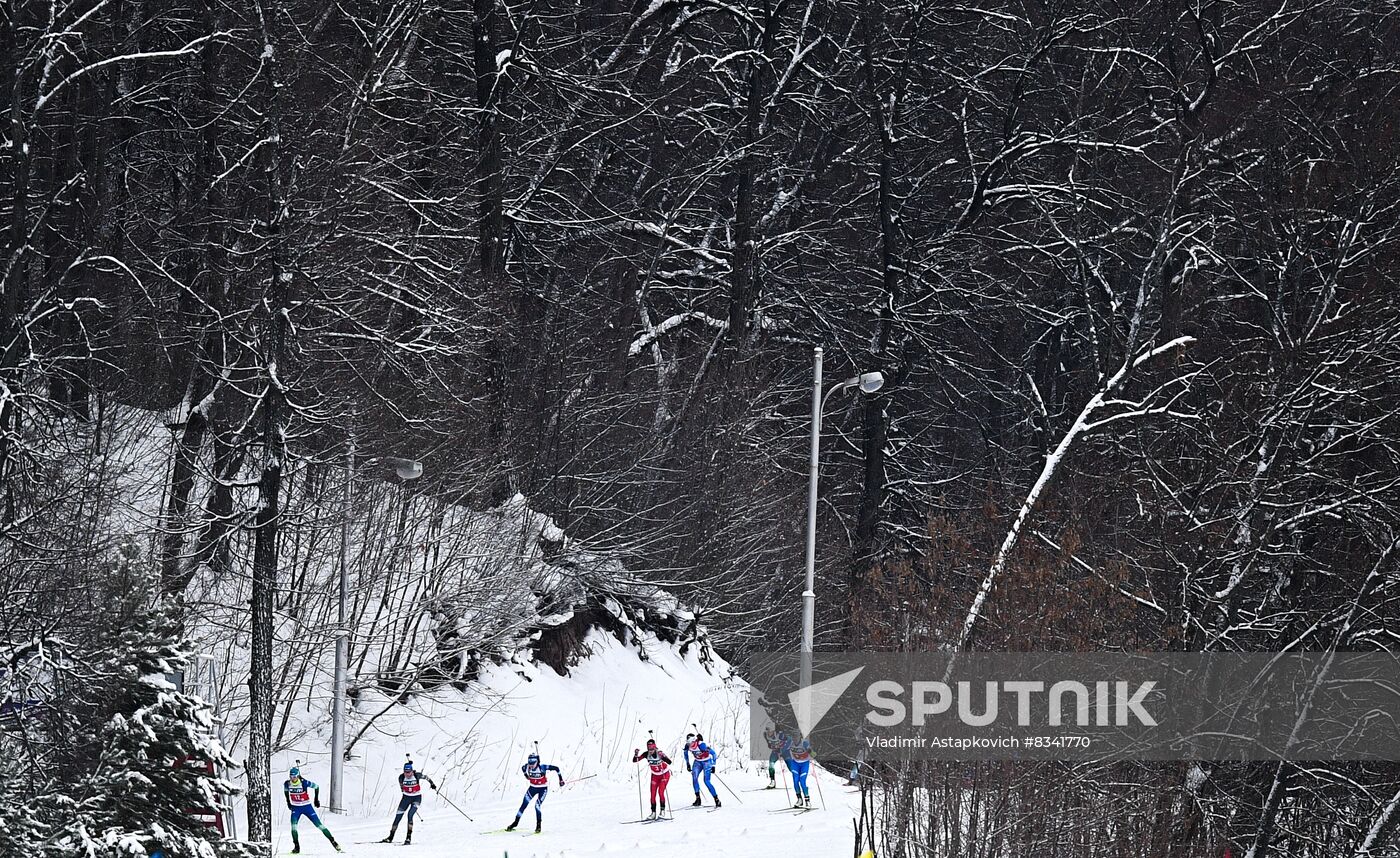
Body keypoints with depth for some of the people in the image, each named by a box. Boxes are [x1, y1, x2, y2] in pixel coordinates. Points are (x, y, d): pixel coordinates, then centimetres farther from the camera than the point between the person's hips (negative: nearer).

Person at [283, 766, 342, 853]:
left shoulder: (305, 782, -21)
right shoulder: (287, 784, -11)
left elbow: (316, 786, -4)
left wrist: (316, 800, 2)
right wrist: (288, 802, 12)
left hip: (307, 807, -3)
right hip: (296, 808, 3)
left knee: (319, 825, -3)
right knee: (293, 826, -19)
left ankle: (334, 843, 4)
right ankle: (296, 847, -8)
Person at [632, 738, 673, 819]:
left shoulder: (659, 753, -28)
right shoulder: (646, 754, -17)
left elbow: (669, 762, -40)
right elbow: (634, 760, -17)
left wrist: (663, 756, -56)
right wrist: (636, 754, -37)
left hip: (664, 774, -4)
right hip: (655, 775, 4)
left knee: (661, 792, -17)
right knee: (653, 794, -1)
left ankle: (663, 810, -5)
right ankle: (653, 813, 8)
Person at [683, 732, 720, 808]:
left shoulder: (701, 745, -32)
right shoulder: (688, 746, -14)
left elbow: (713, 753, -27)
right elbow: (685, 753, 10)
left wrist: (713, 765, -26)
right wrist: (688, 763, 12)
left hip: (706, 762, -6)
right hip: (698, 761, 6)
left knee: (706, 781, -13)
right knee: (694, 778, -13)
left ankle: (717, 800, -3)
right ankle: (698, 799, -5)